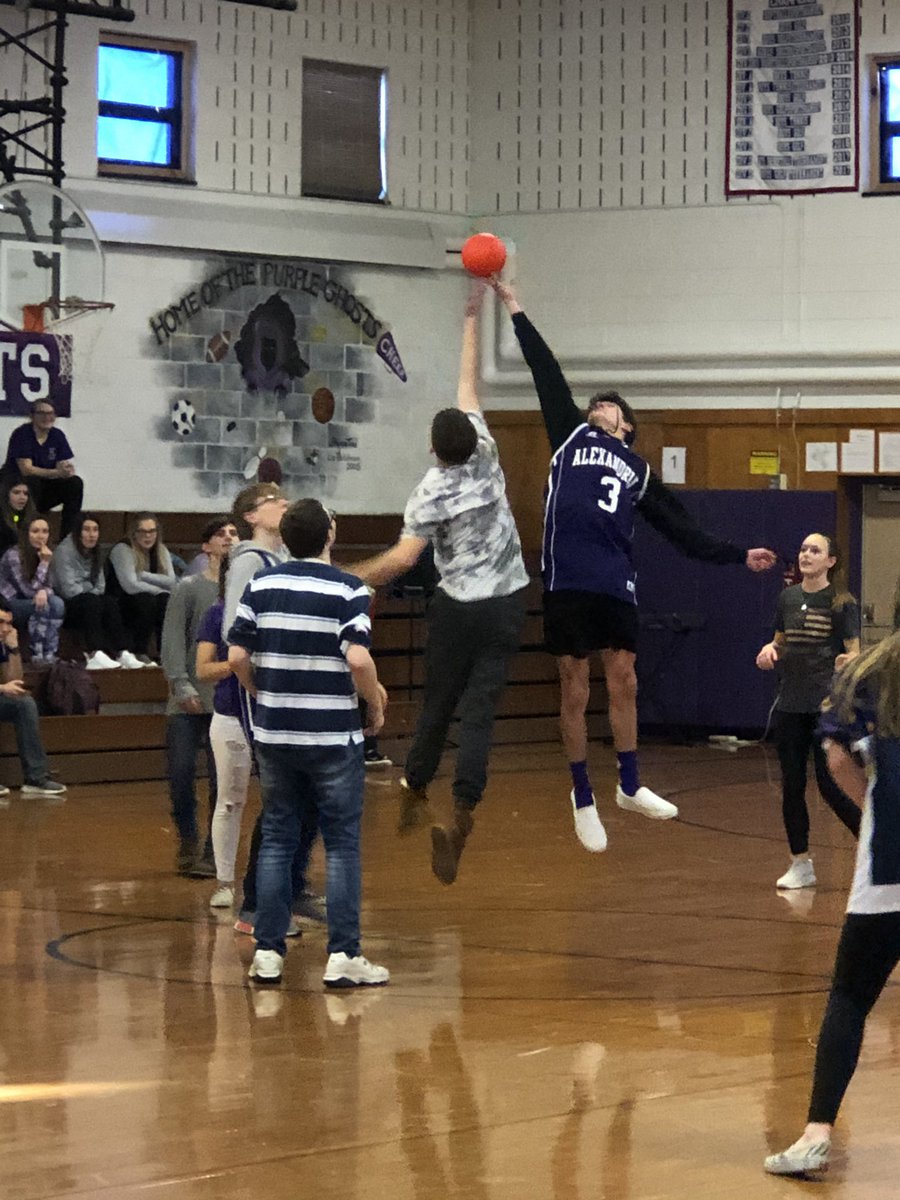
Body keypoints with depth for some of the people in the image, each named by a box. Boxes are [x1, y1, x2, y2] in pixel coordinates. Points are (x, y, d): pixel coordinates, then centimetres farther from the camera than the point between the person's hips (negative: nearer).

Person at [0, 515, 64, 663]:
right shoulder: (14, 556, -21)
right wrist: (44, 563, -27)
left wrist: (43, 591, -23)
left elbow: (48, 587, 3)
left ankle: (50, 654, -17)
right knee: (41, 606, -30)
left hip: (26, 605, 7)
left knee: (56, 603, -20)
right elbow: (29, 591, -22)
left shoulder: (41, 555, 2)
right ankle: (37, 655, -18)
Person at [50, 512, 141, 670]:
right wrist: (91, 594, -8)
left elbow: (100, 586, 10)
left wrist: (92, 594, -10)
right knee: (90, 601, -33)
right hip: (64, 606, -7)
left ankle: (120, 653, -31)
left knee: (109, 602, -21)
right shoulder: (64, 551, -10)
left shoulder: (95, 554, 15)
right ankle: (95, 655, -47)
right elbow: (69, 589, -18)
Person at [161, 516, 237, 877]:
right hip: (188, 700, 0)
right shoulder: (189, 589, 3)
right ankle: (188, 843, 18)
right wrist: (182, 685, -12)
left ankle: (213, 852, 9)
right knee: (181, 772, -1)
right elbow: (173, 641, -2)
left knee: (223, 779, -1)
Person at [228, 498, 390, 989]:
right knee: (342, 845, 3)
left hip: (273, 733, 4)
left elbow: (237, 656, 2)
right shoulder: (347, 590, -9)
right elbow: (358, 658, -20)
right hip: (332, 736, -4)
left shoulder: (261, 585, 4)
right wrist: (375, 703, -3)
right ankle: (343, 956, -1)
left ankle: (268, 952, 8)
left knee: (276, 841, 11)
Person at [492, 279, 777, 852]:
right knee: (576, 691, 2)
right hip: (568, 579, -2)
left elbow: (684, 531, 19)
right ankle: (583, 796, 12)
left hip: (616, 585, 2)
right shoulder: (572, 435, 15)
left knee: (625, 684, 4)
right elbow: (548, 374, 10)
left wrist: (739, 555, 12)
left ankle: (630, 785, 19)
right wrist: (514, 308, 5)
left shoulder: (640, 472, 19)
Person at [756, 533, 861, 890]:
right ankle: (801, 864, 15)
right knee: (792, 785, 6)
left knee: (830, 785, -8)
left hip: (828, 704, -5)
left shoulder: (842, 602, -5)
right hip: (790, 705, 5)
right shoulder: (787, 598, 9)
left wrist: (848, 662, -28)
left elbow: (854, 652, -5)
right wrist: (769, 650, -2)